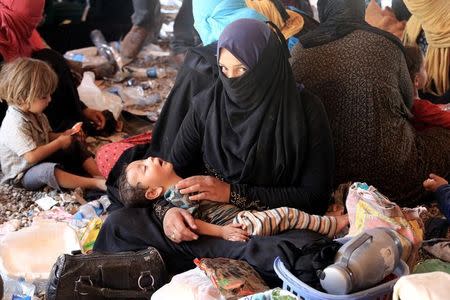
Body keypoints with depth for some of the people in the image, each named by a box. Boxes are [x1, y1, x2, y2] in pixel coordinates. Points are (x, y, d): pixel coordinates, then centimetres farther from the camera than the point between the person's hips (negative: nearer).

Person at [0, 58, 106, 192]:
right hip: (23, 175, -10)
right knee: (47, 170, -40)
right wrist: (59, 143, -24)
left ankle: (102, 176, -11)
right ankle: (96, 183, -42)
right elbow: (32, 157, -35)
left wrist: (62, 135, -4)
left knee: (76, 146, 5)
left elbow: (46, 136, 16)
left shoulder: (34, 113, 1)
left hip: (43, 158, 10)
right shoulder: (16, 125, -30)